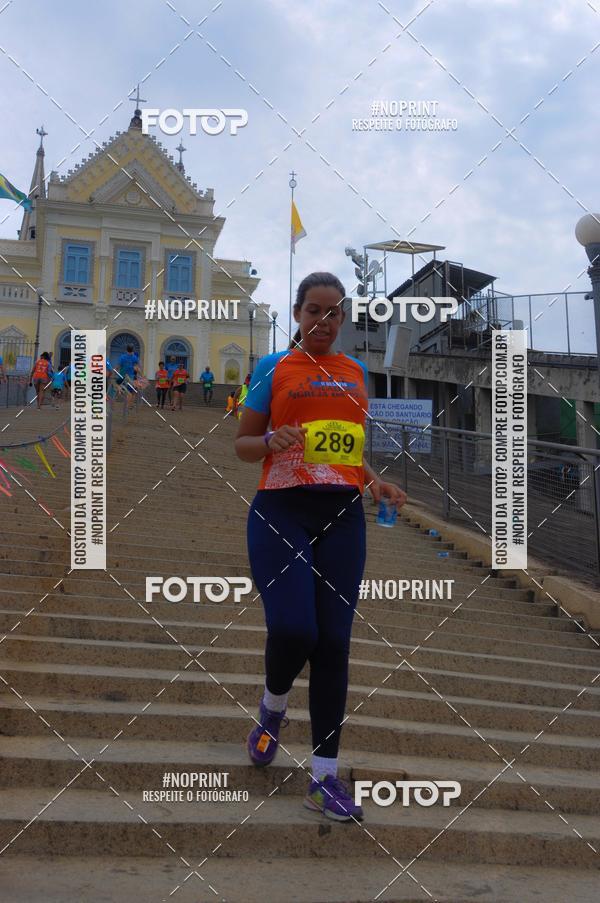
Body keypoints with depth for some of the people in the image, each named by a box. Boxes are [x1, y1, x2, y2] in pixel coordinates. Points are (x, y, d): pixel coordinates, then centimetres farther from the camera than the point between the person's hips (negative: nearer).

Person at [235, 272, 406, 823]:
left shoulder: (356, 371, 17)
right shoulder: (273, 367, 5)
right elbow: (243, 445, 6)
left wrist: (374, 482, 5)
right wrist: (273, 441, -16)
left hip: (343, 515, 3)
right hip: (282, 510, -3)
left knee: (333, 642, 0)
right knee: (293, 629, -16)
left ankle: (325, 777, 11)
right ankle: (273, 708, 21)